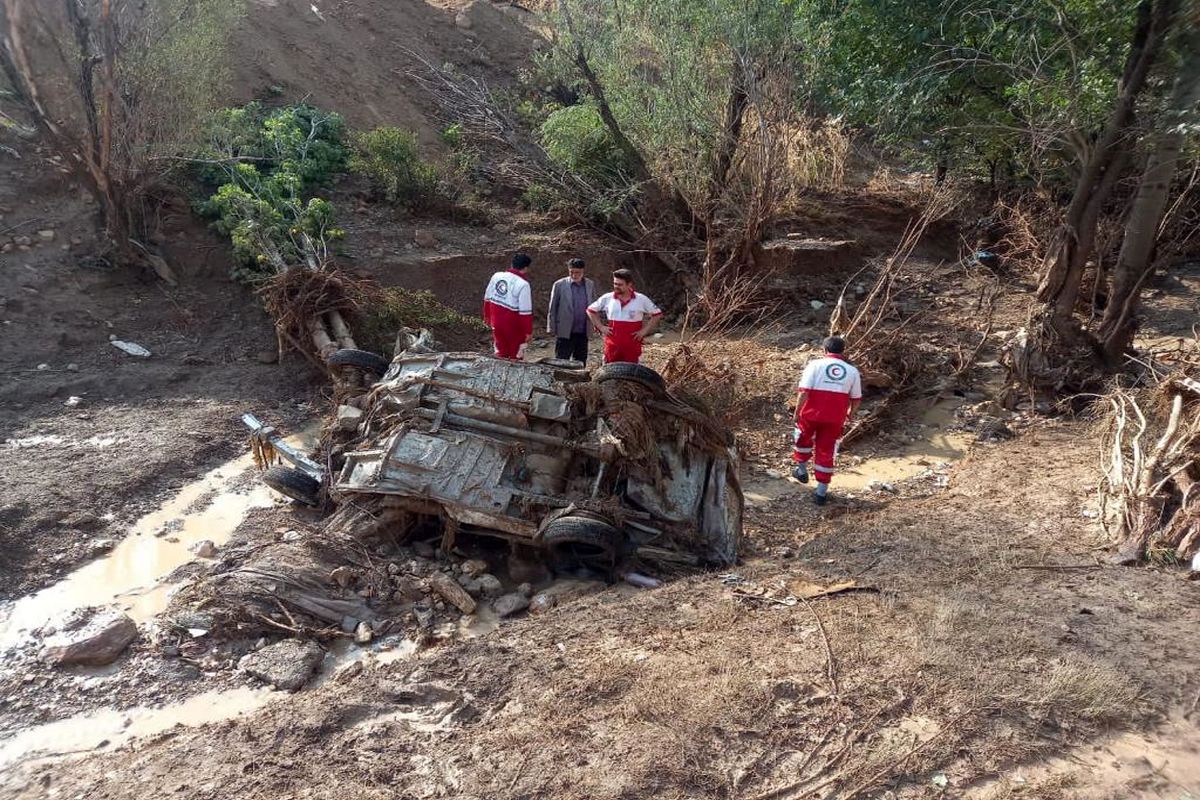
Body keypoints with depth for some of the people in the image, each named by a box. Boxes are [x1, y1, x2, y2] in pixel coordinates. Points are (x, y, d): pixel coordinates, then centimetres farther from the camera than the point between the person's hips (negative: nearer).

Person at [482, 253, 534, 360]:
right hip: (513, 326, -5)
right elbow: (525, 311, -17)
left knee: (500, 351, 20)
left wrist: (487, 316, 22)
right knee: (515, 354, 11)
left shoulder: (497, 276, -1)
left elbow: (487, 298, 9)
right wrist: (529, 331, -8)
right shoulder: (523, 284, -19)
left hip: (496, 322, 5)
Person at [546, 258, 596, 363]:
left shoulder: (590, 284, 6)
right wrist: (551, 328, -3)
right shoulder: (559, 285, -3)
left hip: (583, 333, 3)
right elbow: (552, 308, 0)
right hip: (565, 333, -3)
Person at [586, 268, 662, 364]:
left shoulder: (641, 299, -1)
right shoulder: (607, 298, 2)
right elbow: (590, 310, 13)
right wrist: (601, 327, 4)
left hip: (632, 348, -1)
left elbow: (657, 314, 6)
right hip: (612, 347, 1)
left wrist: (644, 330, -1)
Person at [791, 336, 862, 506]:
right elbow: (856, 399, 8)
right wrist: (850, 413, 26)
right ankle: (822, 492, 16)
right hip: (835, 419, 2)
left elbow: (804, 392, -15)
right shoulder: (852, 371, 3)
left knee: (804, 439, 27)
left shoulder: (815, 365, -6)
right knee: (826, 452, 11)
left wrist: (797, 412, -4)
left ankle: (802, 470, 39)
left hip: (811, 414, -2)